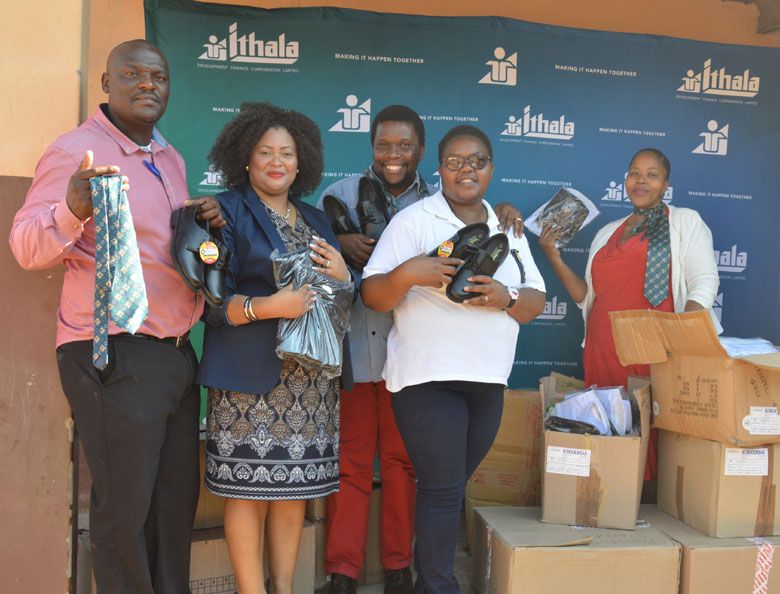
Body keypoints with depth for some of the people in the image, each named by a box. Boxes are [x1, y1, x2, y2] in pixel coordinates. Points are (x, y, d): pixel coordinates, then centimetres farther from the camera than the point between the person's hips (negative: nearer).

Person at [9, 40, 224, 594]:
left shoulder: (171, 159, 17)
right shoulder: (77, 150, -6)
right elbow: (27, 247, -13)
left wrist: (204, 226, 6)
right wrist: (73, 210, -33)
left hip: (177, 354, 8)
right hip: (114, 355, -7)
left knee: (177, 499, 13)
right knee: (125, 505, 0)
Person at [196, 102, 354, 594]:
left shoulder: (316, 219, 19)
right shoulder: (227, 212, 1)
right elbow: (211, 298, -7)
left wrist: (343, 278, -1)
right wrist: (267, 307, -21)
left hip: (311, 379, 5)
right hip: (252, 374, -5)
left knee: (295, 487, 8)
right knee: (250, 489, -2)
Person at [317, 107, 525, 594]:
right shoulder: (343, 194, 3)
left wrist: (502, 212, -14)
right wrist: (341, 243, -16)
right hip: (351, 351, -1)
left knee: (402, 463, 12)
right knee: (350, 464, 6)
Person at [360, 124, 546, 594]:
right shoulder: (413, 221, -4)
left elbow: (537, 301, 11)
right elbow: (372, 296, -7)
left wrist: (506, 299, -10)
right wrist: (407, 274, -27)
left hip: (489, 380, 6)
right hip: (428, 378, -6)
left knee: (454, 486, 14)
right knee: (443, 488, -6)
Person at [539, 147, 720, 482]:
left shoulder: (685, 221, 9)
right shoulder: (607, 233, 22)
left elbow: (704, 280, -3)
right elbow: (587, 296, 20)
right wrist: (555, 259, 9)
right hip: (602, 351, 4)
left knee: (652, 430, -7)